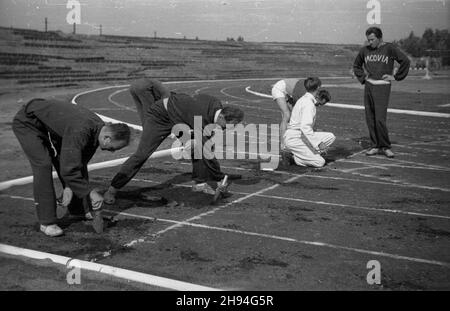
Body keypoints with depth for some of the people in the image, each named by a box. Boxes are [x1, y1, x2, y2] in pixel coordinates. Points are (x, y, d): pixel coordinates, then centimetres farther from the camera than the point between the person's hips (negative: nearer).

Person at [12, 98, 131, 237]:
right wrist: (90, 192, -32)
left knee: (64, 161, 6)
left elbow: (80, 162, -1)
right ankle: (47, 222, -11)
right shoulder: (79, 132, -39)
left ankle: (82, 210, 20)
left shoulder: (98, 128, -12)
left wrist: (69, 187, -9)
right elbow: (68, 170, -40)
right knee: (43, 165, -18)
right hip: (27, 122, -8)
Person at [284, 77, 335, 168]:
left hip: (301, 136, 10)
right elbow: (305, 127, -30)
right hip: (294, 139, -10)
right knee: (320, 162, -17)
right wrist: (318, 143, -27)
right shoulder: (309, 104, -18)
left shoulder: (304, 99, 14)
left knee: (331, 137, 2)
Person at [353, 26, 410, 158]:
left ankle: (385, 147, 4)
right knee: (370, 119, 5)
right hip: (368, 86, 5)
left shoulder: (389, 48, -4)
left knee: (380, 119, -11)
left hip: (382, 87, -5)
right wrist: (362, 77, 11)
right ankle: (375, 146, 15)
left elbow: (405, 61, -5)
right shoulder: (364, 50, 9)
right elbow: (356, 65, 25)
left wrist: (395, 77, -6)